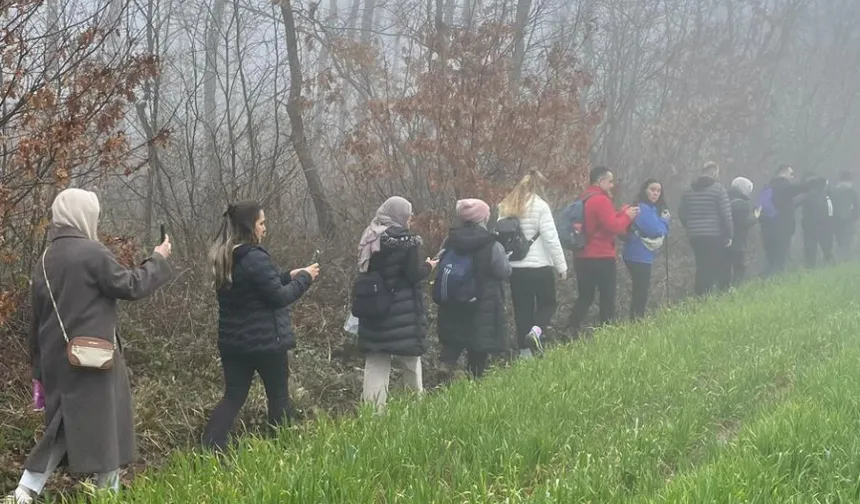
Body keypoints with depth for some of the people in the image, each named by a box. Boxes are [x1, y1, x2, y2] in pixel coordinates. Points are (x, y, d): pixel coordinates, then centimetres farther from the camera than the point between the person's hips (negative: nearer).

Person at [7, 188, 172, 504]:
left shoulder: (45, 261, 11)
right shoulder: (92, 252, -12)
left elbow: (37, 319, 15)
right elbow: (129, 286, -8)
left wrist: (40, 365, 21)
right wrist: (158, 260, 6)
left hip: (58, 360, 7)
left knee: (63, 425, 15)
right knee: (105, 424, 4)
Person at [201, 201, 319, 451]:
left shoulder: (223, 258, 8)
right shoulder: (256, 258, -20)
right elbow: (279, 297, -17)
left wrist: (288, 276, 15)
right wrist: (304, 278, -3)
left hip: (233, 341, 7)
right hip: (266, 340, -7)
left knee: (233, 397, 9)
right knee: (278, 396, 10)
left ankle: (208, 451, -2)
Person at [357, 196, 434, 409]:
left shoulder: (370, 238, 6)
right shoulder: (406, 240, -12)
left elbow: (367, 272, 10)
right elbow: (414, 275, -12)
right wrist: (428, 266, 7)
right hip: (403, 312, -5)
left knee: (376, 360, 6)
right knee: (411, 356, 11)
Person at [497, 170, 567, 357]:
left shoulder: (505, 207, 6)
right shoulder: (540, 206, -10)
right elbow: (551, 239, -11)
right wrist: (561, 266, -4)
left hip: (515, 268, 5)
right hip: (540, 267, -5)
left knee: (522, 309, 11)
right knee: (547, 303, 12)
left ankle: (524, 351, 11)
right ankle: (536, 331, -15)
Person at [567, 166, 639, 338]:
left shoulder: (583, 199, 14)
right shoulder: (601, 200, -15)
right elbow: (614, 226, -18)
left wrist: (623, 212, 10)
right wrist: (627, 216, -2)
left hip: (583, 256, 9)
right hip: (602, 257, -9)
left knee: (584, 297, 12)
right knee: (607, 296, 0)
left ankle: (572, 332, 6)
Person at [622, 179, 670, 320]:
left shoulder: (654, 209, 15)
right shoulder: (642, 208, -16)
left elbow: (664, 232, 13)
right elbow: (654, 230, -23)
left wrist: (663, 222, -6)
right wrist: (664, 220, -5)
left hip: (644, 256, 10)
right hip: (638, 256, -10)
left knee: (640, 291, 16)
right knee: (641, 292, -8)